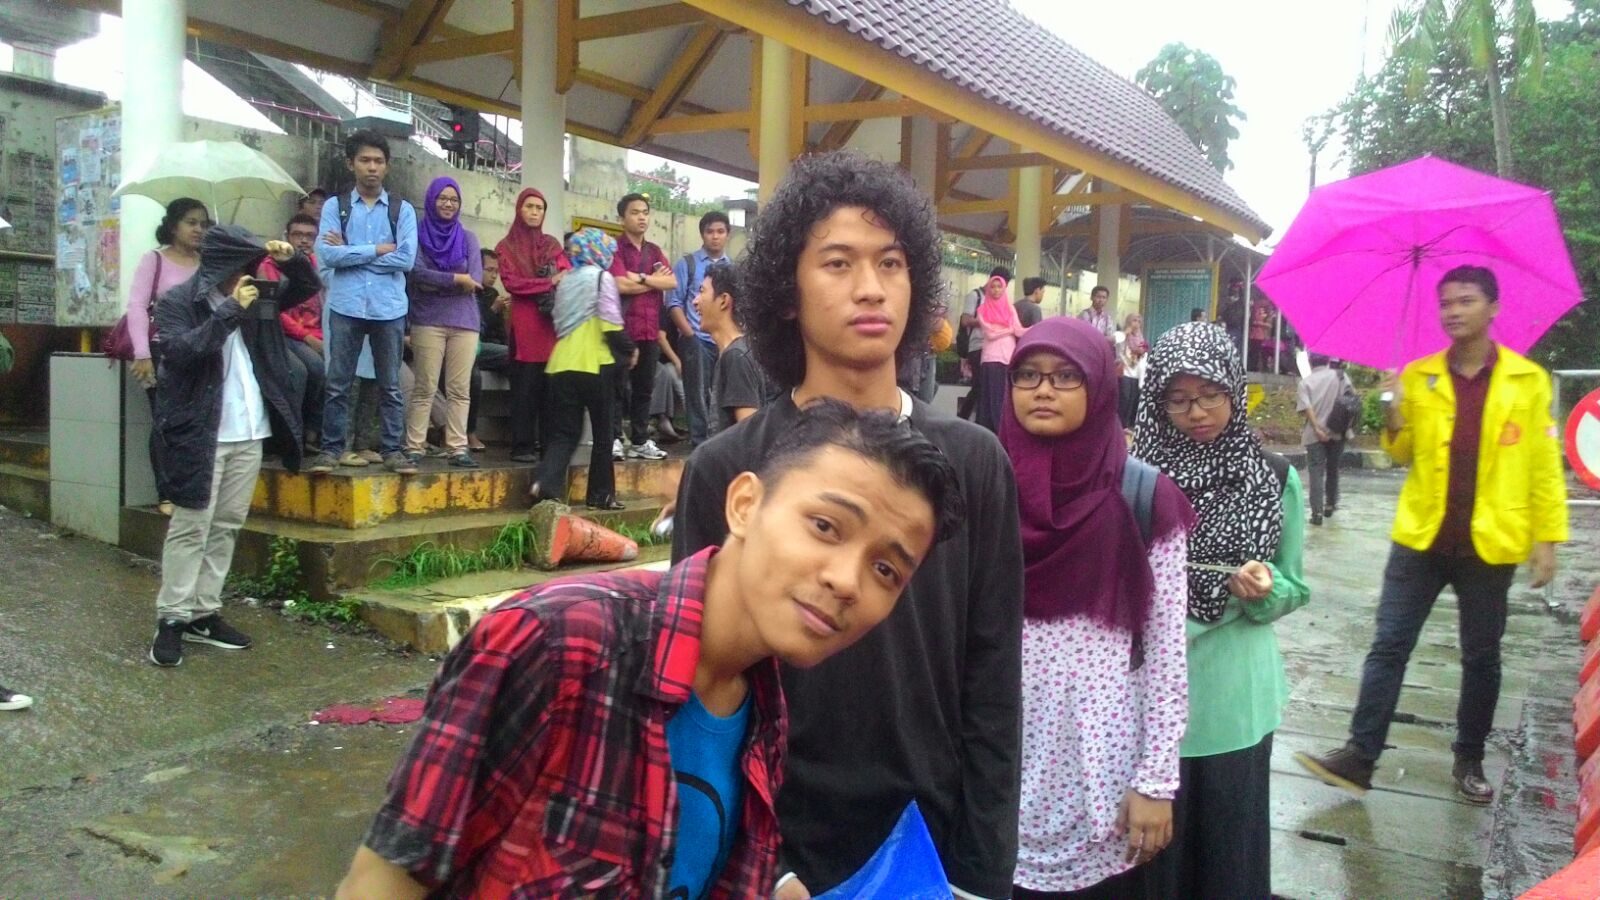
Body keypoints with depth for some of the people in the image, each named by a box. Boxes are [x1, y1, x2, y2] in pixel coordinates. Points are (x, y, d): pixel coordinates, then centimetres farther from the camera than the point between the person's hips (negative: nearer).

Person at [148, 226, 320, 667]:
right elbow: (179, 351, -20)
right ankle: (172, 619, 4)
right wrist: (231, 310, -21)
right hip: (200, 432, -6)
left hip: (248, 432, 6)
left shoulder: (256, 299, 11)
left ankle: (204, 613, 18)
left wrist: (291, 259, -2)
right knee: (191, 527, -4)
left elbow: (308, 287, 19)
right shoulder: (177, 301, -4)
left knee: (227, 526, 10)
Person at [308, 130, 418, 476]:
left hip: (389, 308, 0)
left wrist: (350, 253, -5)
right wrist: (376, 249, -8)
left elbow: (407, 259, -7)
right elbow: (326, 255, -8)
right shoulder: (335, 207, 6)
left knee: (391, 385, 7)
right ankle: (331, 449, 12)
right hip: (346, 307, 0)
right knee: (338, 383, 3)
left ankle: (393, 450, 14)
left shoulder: (402, 210, 6)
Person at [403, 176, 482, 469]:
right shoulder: (418, 234, 5)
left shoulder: (468, 238, 14)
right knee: (424, 388, -3)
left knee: (460, 389, 0)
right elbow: (416, 273, -10)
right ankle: (414, 447, 1)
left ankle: (457, 448, 2)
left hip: (464, 321, 3)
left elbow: (476, 280, 1)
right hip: (428, 321, -3)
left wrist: (436, 283, -7)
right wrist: (456, 279, -10)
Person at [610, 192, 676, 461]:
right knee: (618, 387, -3)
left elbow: (672, 282, 3)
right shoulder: (614, 248, -2)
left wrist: (641, 278, -10)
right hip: (622, 328, -6)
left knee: (644, 388, 9)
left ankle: (640, 441, 15)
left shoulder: (655, 251, 17)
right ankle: (614, 439, 1)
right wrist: (655, 281, -4)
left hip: (650, 329, 6)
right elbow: (621, 285, -16)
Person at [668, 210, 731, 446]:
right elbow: (674, 303, -2)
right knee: (698, 395, 2)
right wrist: (690, 335, -10)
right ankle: (700, 444, 9)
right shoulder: (687, 264, 1)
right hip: (697, 341, -3)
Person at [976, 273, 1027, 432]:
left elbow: (1019, 331, 1)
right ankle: (990, 431, -4)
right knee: (993, 397, -5)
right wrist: (1010, 330, 2)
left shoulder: (1010, 309, 14)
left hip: (1010, 358, 3)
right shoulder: (983, 310, 6)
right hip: (992, 359, -3)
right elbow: (990, 333, -7)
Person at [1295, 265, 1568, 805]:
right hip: (1420, 538, 1)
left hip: (1489, 544, -1)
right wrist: (1394, 417, -10)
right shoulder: (1418, 377, 4)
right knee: (1388, 648, -1)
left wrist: (1547, 537, -4)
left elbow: (1544, 467, 1)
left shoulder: (1528, 380, 0)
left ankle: (1469, 761, 27)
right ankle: (1359, 756, 3)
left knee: (1481, 658, 11)